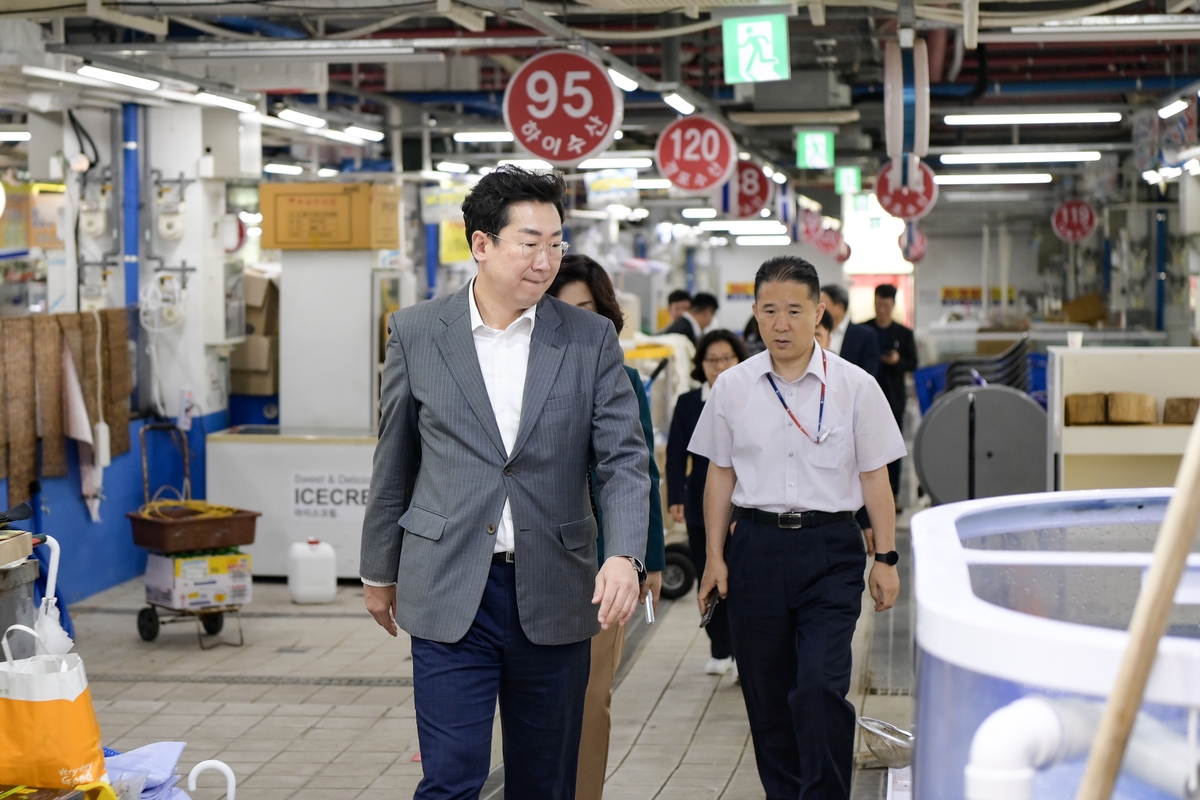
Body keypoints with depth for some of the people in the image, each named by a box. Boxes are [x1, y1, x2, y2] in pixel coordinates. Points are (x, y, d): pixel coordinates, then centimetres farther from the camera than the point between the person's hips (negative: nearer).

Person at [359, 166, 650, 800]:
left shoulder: (591, 339, 2)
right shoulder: (415, 333, 2)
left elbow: (623, 459, -2)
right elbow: (393, 463, 9)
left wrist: (623, 556, -19)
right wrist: (379, 571, 15)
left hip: (554, 598, 1)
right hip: (449, 594, -1)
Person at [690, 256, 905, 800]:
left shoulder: (855, 387, -1)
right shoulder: (733, 387, 4)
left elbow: (874, 478, 3)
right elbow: (720, 475, 10)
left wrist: (885, 558, 1)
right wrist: (715, 557, 7)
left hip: (830, 547, -2)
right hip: (757, 545, 3)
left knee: (820, 687, -14)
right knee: (765, 690, 8)